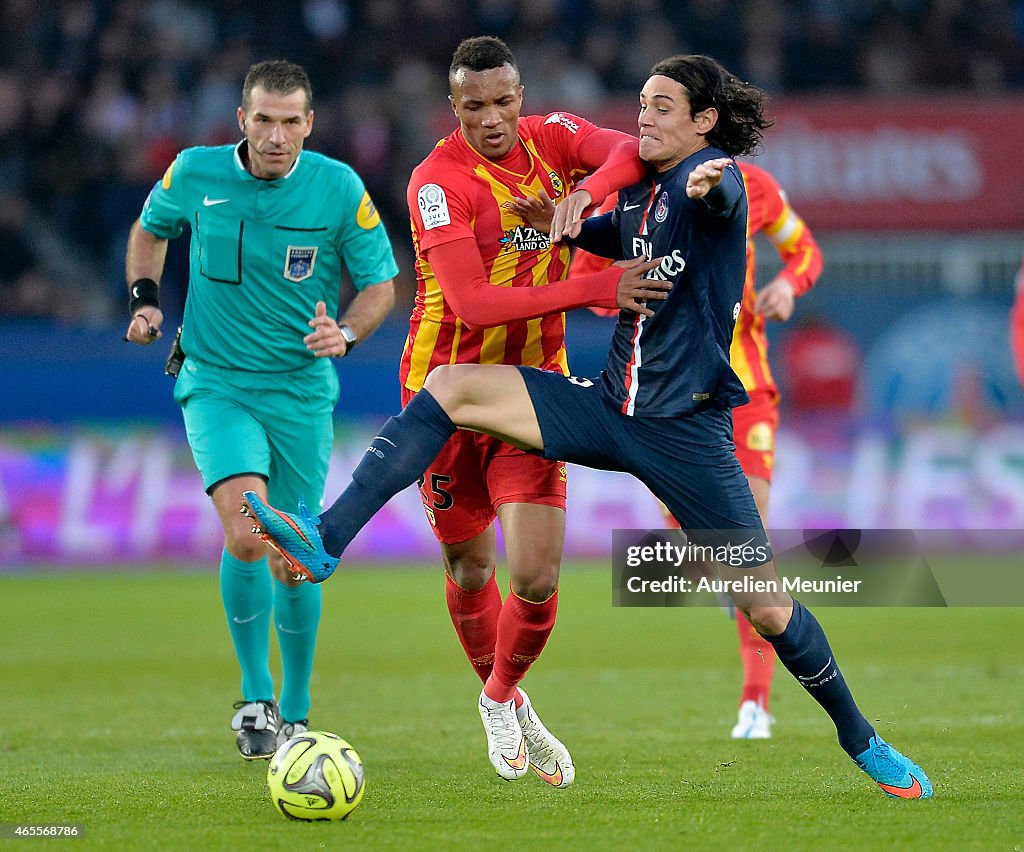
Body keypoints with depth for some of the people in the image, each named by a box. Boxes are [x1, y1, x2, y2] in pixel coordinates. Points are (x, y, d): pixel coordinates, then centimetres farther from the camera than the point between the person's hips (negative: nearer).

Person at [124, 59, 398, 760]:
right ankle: (256, 696, -5)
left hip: (302, 392, 1)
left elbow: (380, 285, 1)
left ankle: (294, 714, 26)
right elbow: (151, 228, 16)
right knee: (246, 535, -23)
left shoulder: (339, 189, -9)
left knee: (292, 563, 5)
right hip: (216, 386, -1)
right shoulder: (194, 175, -6)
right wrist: (145, 299, 2)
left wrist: (345, 332, -18)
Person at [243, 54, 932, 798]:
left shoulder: (711, 174, -9)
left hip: (686, 426, -7)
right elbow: (612, 237, 35)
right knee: (450, 390, -9)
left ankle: (863, 743, 17)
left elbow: (720, 193, -36)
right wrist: (561, 219, 12)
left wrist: (709, 185, -61)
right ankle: (325, 543, -15)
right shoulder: (638, 195, 12)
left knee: (768, 609, -5)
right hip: (609, 405, 7)